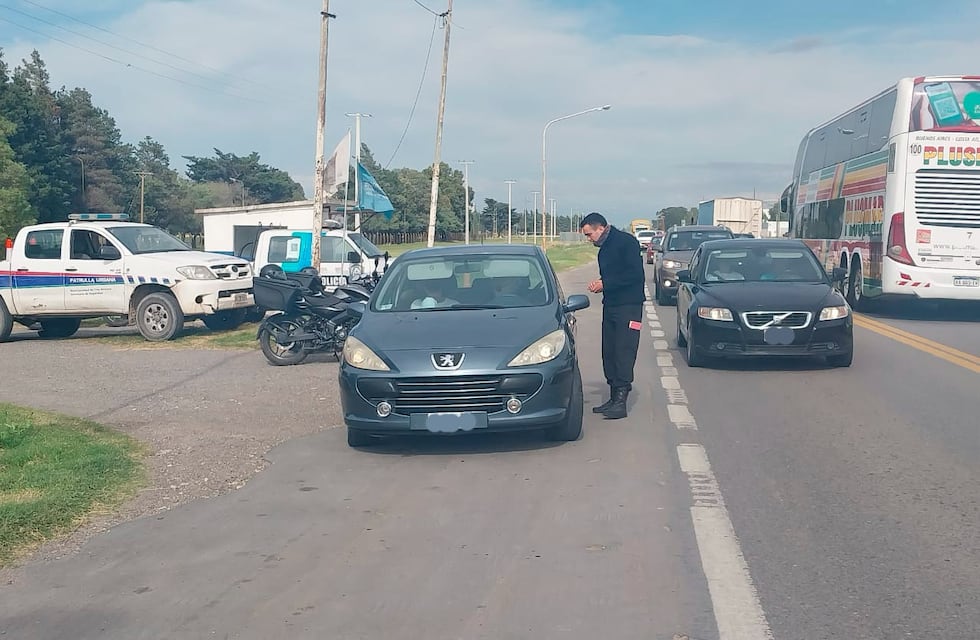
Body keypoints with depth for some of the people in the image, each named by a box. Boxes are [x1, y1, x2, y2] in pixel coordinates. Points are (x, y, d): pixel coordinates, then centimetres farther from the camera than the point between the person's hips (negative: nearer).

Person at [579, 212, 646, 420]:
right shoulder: (604, 248, 18)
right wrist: (599, 284, 3)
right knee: (609, 354, 8)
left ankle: (621, 402, -11)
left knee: (624, 353, -10)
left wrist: (606, 284, -15)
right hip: (610, 306, 9)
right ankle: (614, 397, 15)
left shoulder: (626, 242, -10)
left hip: (628, 306, -9)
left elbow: (635, 274, -18)